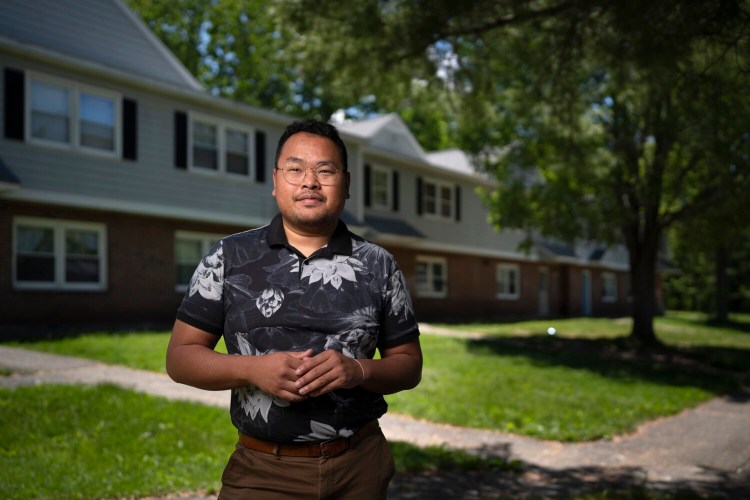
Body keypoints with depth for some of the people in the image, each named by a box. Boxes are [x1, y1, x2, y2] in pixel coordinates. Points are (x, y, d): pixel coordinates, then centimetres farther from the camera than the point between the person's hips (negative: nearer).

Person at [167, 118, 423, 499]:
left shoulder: (378, 265, 1)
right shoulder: (228, 258, -1)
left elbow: (409, 365, 5)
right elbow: (180, 357, 1)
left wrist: (359, 371, -15)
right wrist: (253, 368, -17)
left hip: (361, 466, 2)